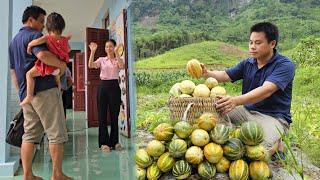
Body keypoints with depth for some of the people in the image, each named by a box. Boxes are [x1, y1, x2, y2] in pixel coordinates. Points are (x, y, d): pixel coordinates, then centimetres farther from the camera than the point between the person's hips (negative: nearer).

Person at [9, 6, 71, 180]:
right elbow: (42, 55, -27)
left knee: (30, 134, 11)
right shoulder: (34, 35, -5)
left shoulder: (14, 41, 22)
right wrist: (62, 64, -12)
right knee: (56, 133, -2)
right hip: (45, 89, -9)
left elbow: (13, 71, 24)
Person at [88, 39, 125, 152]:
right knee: (102, 115, 1)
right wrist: (92, 52, -15)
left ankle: (114, 141, 18)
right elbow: (90, 65, -7)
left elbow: (122, 66, -17)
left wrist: (116, 53, -23)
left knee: (114, 115, 5)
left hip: (114, 86, -1)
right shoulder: (101, 60, 11)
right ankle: (104, 142, 11)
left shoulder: (117, 60, 7)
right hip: (103, 86, 1)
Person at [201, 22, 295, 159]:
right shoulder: (247, 63, 5)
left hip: (274, 117, -5)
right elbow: (225, 75, 0)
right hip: (247, 111, 5)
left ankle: (276, 143, 4)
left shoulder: (285, 65, -15)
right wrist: (207, 73, -23)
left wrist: (237, 100, -48)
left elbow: (266, 90, -32)